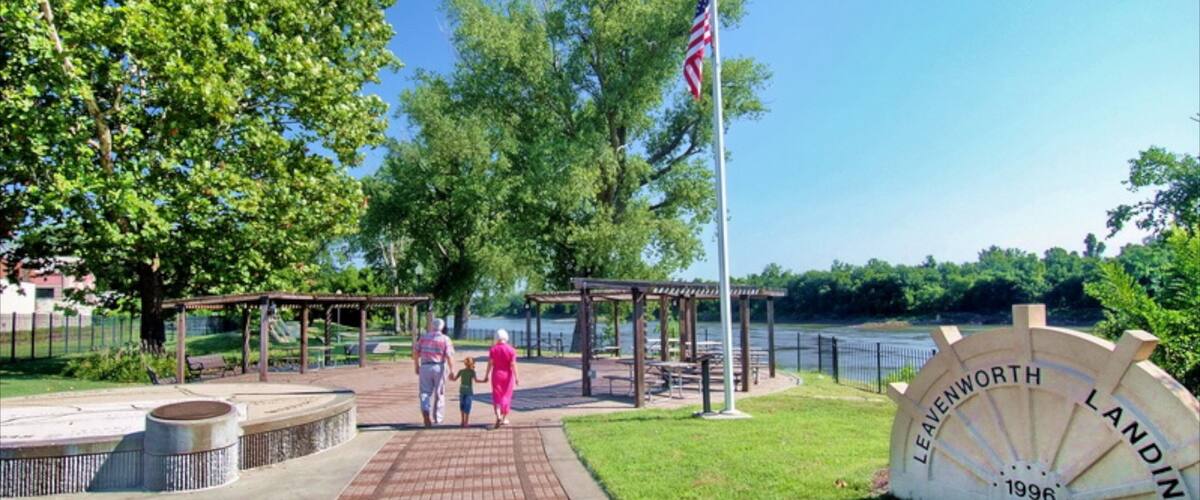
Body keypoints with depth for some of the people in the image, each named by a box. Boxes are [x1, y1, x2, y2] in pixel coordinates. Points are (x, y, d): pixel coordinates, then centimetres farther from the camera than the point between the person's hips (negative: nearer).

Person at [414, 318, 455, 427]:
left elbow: (415, 352, 2)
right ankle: (437, 418, 22)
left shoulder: (424, 337, 3)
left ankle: (425, 411, -18)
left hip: (425, 367, 1)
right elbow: (449, 356, -12)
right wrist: (452, 370, -7)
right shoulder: (445, 339, -4)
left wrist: (416, 365, 13)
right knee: (439, 393, 13)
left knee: (426, 392, 8)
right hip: (439, 367, -1)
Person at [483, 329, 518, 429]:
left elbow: (490, 364, -7)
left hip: (496, 375, 0)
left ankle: (498, 416, -16)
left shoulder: (493, 349, -6)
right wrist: (516, 377, -9)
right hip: (507, 375, 0)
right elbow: (513, 365, -12)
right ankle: (505, 418, 18)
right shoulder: (511, 350, -8)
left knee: (496, 397, 5)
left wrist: (487, 375, 2)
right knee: (506, 396, 13)